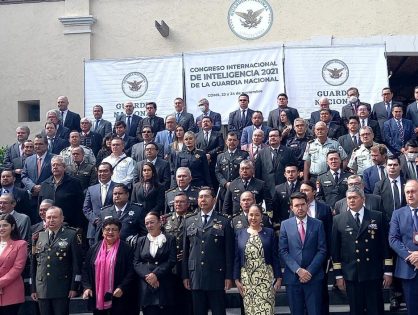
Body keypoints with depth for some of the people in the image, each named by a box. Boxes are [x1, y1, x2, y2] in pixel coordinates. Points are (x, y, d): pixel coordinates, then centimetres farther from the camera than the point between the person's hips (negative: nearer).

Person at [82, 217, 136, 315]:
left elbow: (131, 272, -6)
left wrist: (122, 288, -17)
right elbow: (86, 270, 12)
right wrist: (87, 287, -2)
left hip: (118, 298, -3)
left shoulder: (126, 249, -2)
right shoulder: (94, 249, 11)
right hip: (97, 297, 4)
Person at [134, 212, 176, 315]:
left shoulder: (170, 239, 7)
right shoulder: (141, 241, 14)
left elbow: (171, 261, -3)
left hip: (164, 286, -2)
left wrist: (155, 274, -13)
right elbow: (136, 263, 6)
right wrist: (147, 276, -11)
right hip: (146, 286, 2)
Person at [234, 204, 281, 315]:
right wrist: (236, 279, 2)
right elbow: (236, 258, 7)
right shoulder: (239, 233, 7)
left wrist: (278, 277, -1)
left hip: (266, 277, -1)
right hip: (246, 278, 2)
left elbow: (275, 257, 3)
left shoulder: (270, 233, 4)